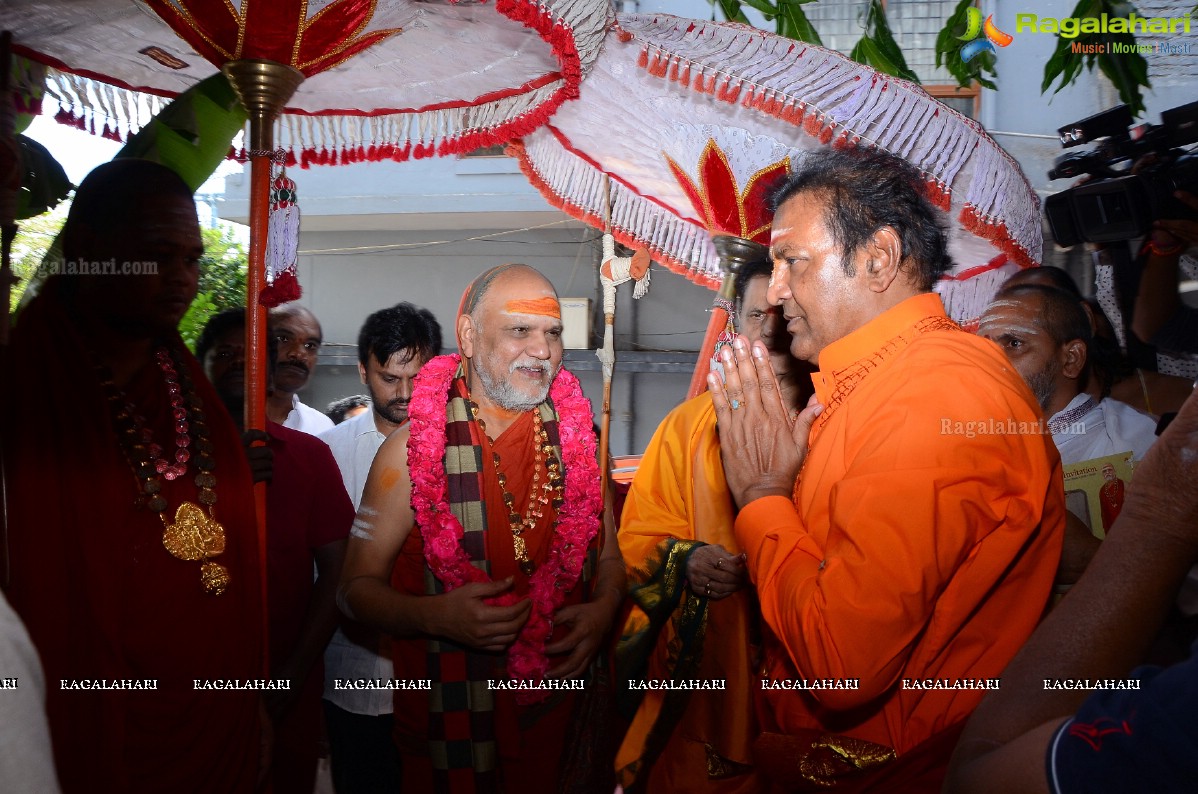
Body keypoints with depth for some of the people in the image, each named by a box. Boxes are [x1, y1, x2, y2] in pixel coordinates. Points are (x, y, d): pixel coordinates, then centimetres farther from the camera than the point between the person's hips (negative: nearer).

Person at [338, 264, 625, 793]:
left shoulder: (578, 438, -1)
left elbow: (609, 555, 9)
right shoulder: (412, 448, -10)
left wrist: (604, 607, -12)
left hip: (564, 704, 3)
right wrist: (436, 615, -23)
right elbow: (359, 586, -6)